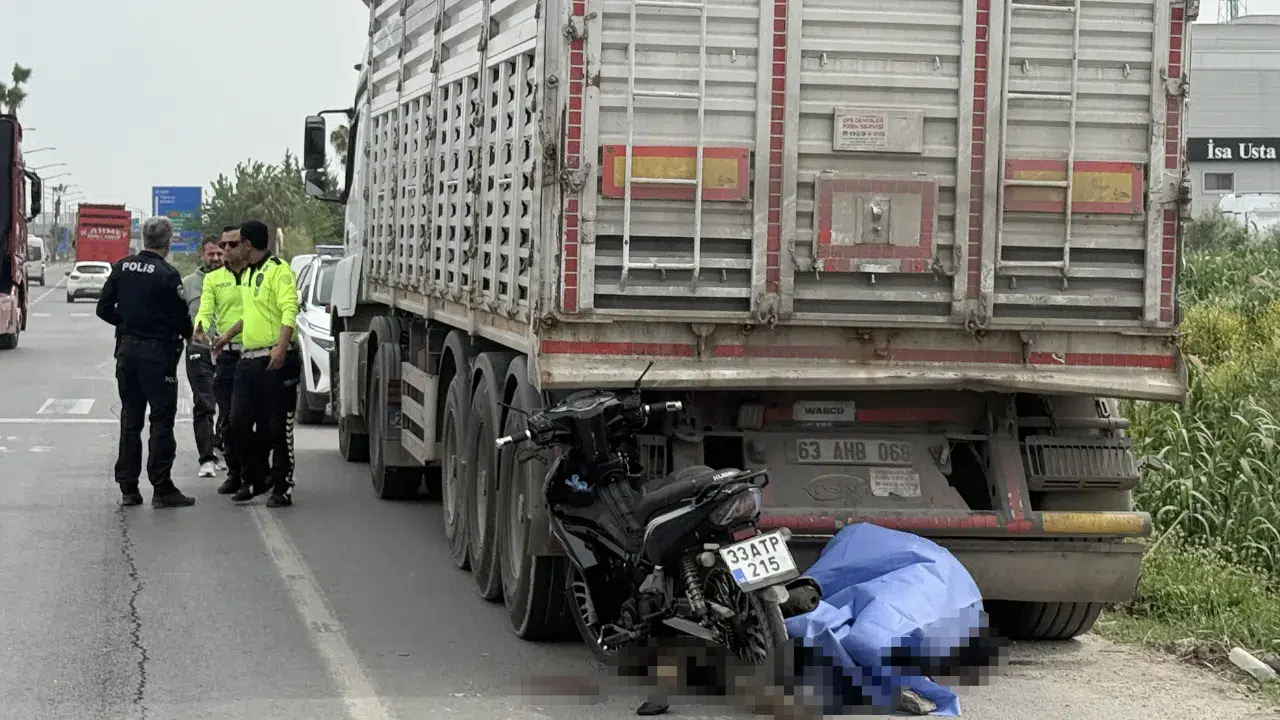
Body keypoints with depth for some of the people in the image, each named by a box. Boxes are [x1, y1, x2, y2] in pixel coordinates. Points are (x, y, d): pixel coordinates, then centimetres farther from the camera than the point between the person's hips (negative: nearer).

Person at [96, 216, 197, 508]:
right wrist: (188, 334, 11)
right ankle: (162, 489, -3)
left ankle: (128, 487, 13)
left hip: (126, 349, 6)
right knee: (161, 420, -1)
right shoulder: (167, 274, -14)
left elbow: (104, 308, 4)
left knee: (130, 419, 11)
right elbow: (180, 317, -10)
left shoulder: (122, 267, 2)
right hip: (157, 351, -5)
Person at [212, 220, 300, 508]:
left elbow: (290, 311, -20)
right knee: (240, 421, 6)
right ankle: (254, 479, 19)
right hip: (248, 359, 9)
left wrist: (281, 347, -31)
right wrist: (228, 335, 41)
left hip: (275, 360, -9)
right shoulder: (247, 274, 19)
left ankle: (282, 487, 4)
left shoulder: (279, 271, -9)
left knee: (278, 427, -3)